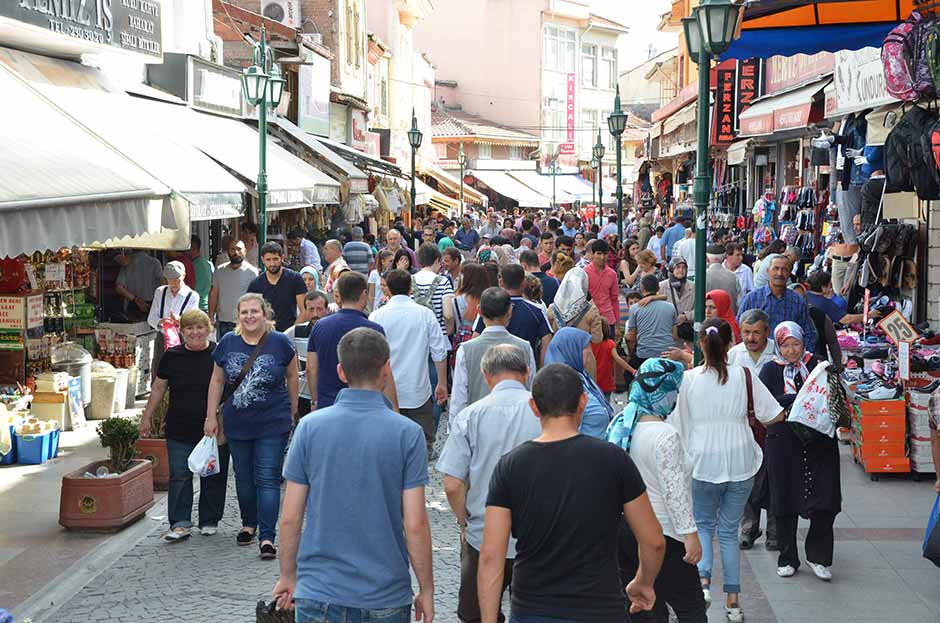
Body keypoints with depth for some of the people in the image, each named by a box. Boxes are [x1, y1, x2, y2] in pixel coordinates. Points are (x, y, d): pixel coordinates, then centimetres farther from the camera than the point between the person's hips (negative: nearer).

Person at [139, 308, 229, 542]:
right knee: (179, 475, -2)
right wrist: (147, 417, 14)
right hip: (179, 430, 1)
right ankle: (180, 524, 2)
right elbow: (158, 388, 14)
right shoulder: (172, 357, 4)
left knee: (213, 476, 6)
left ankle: (209, 521, 19)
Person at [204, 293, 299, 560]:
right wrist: (211, 416, 7)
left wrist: (292, 411, 8)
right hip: (237, 424, 3)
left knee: (268, 478, -6)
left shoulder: (280, 342, -7)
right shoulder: (228, 343, 1)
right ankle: (249, 524, 33)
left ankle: (266, 536, -6)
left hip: (273, 425, -3)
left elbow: (292, 377, 5)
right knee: (244, 476, 15)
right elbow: (217, 381, 9)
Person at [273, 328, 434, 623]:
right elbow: (415, 525, -10)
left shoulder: (309, 427, -4)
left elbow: (290, 517, -2)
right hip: (386, 598, -1)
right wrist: (426, 590, 2)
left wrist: (288, 576, 12)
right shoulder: (407, 433, -9)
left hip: (319, 594, 1)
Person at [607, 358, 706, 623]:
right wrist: (690, 533, -15)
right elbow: (674, 490, -19)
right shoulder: (665, 435, -17)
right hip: (661, 532, -8)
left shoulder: (622, 425, 7)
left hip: (622, 529, 8)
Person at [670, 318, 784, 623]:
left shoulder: (689, 378, -8)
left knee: (703, 525, 18)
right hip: (740, 463, 1)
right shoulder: (743, 376, -7)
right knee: (729, 530, 13)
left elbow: (678, 424, -1)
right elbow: (775, 416, -3)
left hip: (702, 462, -1)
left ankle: (703, 579, -6)